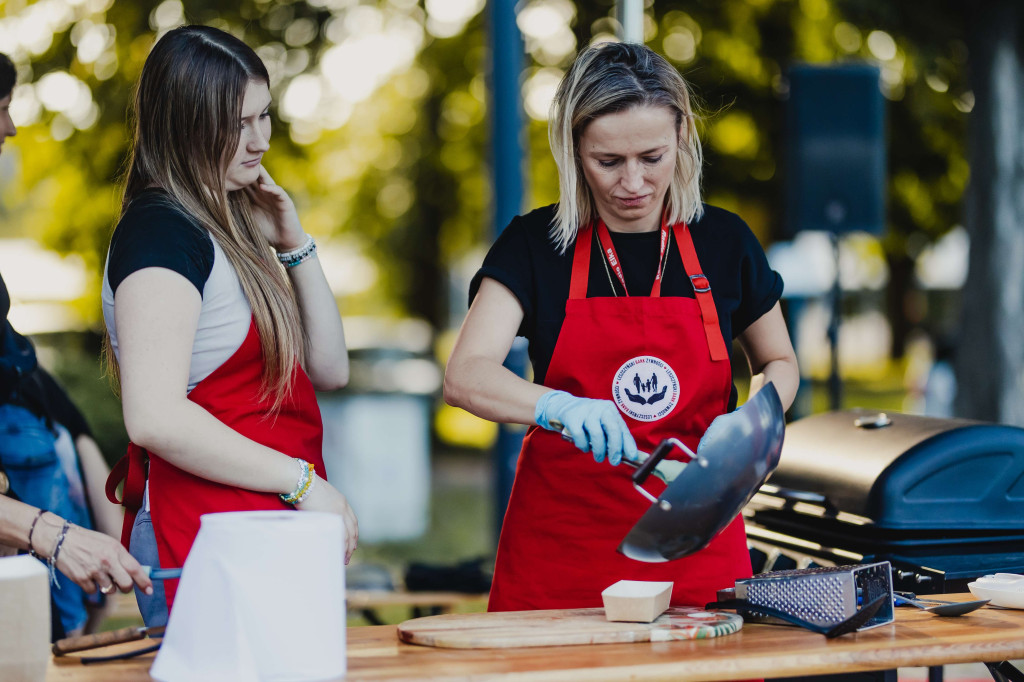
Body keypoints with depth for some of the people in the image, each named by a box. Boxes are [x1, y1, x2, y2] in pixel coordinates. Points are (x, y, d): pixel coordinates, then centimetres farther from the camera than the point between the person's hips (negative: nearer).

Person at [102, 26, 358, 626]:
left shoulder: (231, 227, 17)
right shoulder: (161, 229, -12)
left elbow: (329, 370, 16)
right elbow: (154, 417, -24)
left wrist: (294, 245, 4)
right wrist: (301, 481, -19)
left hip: (266, 532, 9)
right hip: (203, 538, -9)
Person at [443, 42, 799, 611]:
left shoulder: (723, 241, 3)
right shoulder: (536, 244, -2)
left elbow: (779, 363, 18)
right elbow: (465, 376, -15)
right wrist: (558, 407, -33)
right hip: (561, 542, -1)